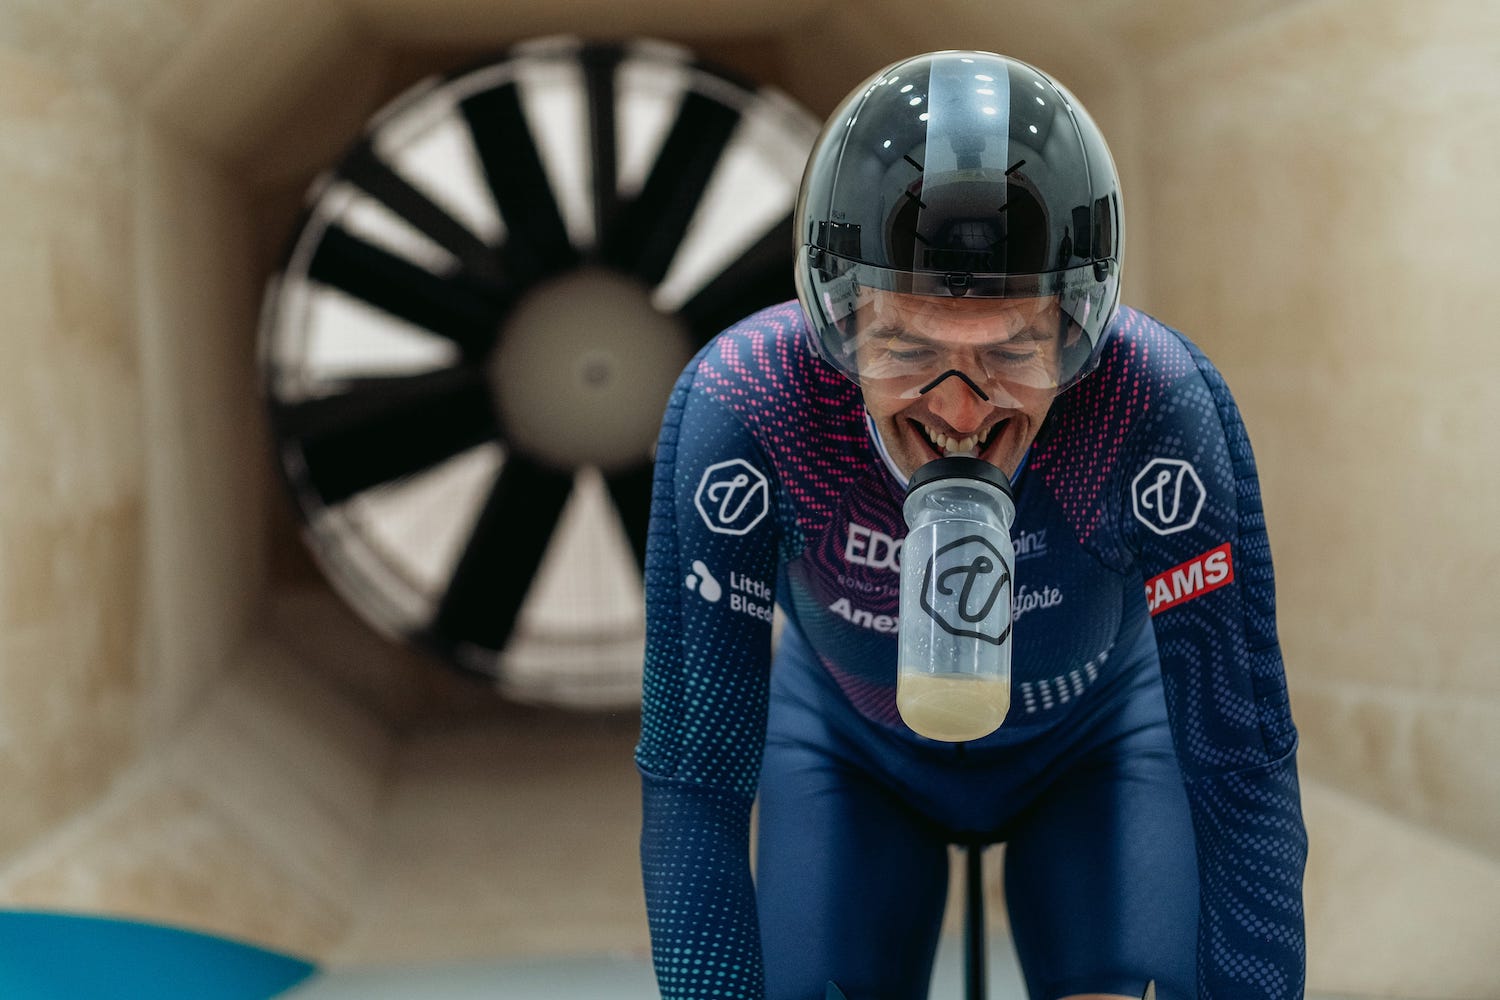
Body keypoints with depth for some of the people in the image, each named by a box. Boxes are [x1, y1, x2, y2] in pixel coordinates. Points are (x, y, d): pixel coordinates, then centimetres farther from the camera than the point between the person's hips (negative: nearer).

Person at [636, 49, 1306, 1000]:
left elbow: (1243, 769, -31)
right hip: (853, 752, 1)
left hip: (1094, 749, 0)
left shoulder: (1162, 410, -37)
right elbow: (694, 780, -31)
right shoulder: (740, 410, -36)